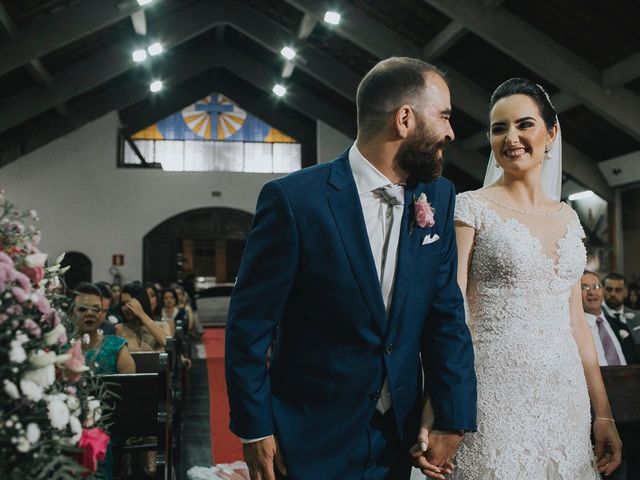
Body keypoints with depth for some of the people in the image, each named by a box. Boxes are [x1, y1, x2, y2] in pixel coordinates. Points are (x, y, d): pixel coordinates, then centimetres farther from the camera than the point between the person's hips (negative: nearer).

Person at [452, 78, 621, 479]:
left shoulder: (568, 217, 11)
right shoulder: (472, 207, -5)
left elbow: (576, 320, 13)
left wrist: (603, 413, 11)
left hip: (566, 396, 5)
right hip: (498, 395, -5)